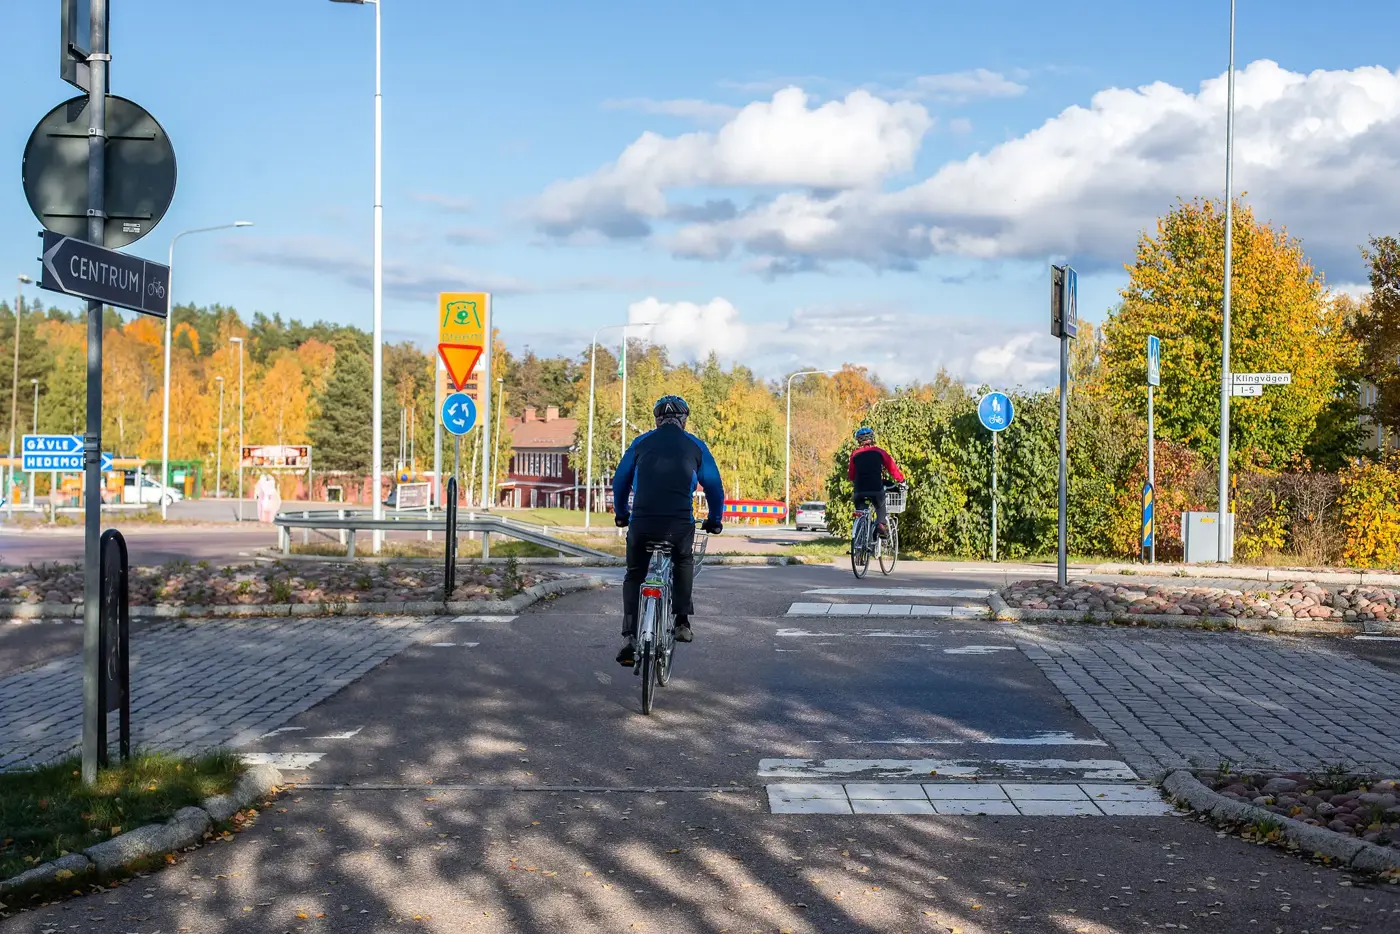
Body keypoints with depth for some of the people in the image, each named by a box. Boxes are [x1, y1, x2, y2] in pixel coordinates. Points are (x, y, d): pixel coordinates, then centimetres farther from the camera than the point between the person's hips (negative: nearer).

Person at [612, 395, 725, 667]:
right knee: (684, 563, 31)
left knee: (634, 576, 19)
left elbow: (620, 480, 22)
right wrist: (715, 520, 31)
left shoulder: (642, 443, 15)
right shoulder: (695, 446, 12)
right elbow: (714, 485, 16)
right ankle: (682, 622, 21)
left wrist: (621, 513, 37)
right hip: (680, 525, 0)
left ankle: (630, 639, 7)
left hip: (641, 522, 0)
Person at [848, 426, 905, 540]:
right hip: (876, 490, -1)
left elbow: (852, 475, 15)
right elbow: (892, 468, 7)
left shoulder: (855, 454, 11)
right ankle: (881, 523, 4)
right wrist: (901, 480, 22)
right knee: (881, 507, 29)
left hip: (860, 491, 1)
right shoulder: (879, 452, 7)